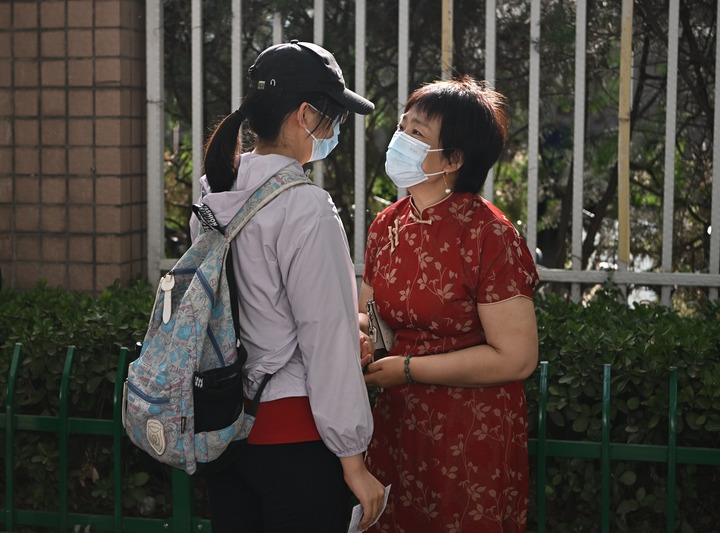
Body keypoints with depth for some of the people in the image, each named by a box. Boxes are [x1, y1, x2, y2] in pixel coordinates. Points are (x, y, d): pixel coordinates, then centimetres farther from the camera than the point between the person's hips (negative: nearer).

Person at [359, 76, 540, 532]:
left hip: (473, 441, -6)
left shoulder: (488, 234, -16)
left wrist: (407, 369, -17)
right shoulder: (387, 226, 6)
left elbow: (516, 358, -19)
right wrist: (358, 329, -6)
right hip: (396, 426, 7)